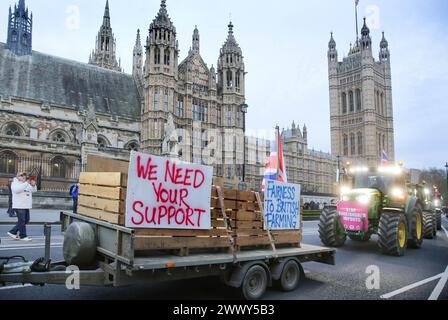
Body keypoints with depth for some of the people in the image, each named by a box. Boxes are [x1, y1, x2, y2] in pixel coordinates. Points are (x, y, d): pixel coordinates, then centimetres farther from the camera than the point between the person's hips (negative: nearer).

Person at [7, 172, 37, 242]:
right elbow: (17, 189, -22)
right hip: (19, 206, -8)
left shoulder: (27, 184, 22)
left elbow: (34, 190, 11)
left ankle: (13, 232, 18)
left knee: (26, 220, 9)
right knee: (22, 221, -7)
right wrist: (26, 183, -27)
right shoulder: (15, 183, -1)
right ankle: (23, 236, -1)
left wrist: (33, 185, -10)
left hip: (26, 206, 8)